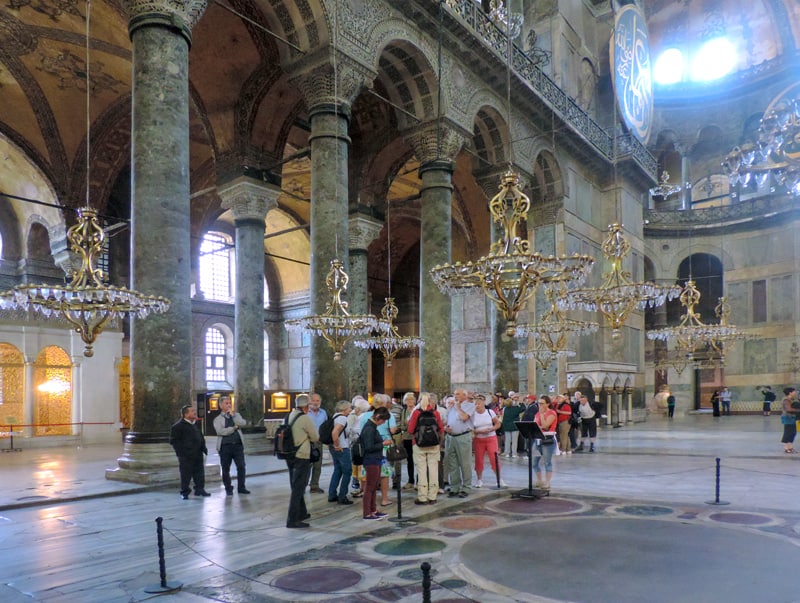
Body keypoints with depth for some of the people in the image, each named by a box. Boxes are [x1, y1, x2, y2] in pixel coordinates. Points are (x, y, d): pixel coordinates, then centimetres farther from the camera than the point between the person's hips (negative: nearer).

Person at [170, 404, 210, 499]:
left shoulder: (195, 425, 14)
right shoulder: (178, 426, -11)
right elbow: (173, 441, -12)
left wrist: (203, 448, 13)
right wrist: (182, 451, -16)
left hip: (198, 454, 7)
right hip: (186, 456, -7)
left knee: (199, 473, 10)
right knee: (186, 474, 0)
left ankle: (199, 489, 21)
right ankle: (184, 492, 12)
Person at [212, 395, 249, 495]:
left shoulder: (236, 415, 13)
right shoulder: (217, 419, 3)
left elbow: (243, 423, -6)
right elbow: (220, 431, -14)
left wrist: (232, 415, -8)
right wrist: (234, 428, -8)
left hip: (238, 445, 2)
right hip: (225, 446, -2)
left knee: (241, 466, 0)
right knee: (226, 469, 4)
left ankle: (241, 487, 13)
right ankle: (228, 489, 18)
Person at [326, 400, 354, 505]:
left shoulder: (335, 416, 12)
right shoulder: (342, 418, -17)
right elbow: (334, 432, -30)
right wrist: (337, 445, -20)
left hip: (334, 449, 10)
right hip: (342, 449, -10)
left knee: (337, 471, 17)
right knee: (347, 472, 0)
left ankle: (332, 495, 21)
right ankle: (342, 497, 4)